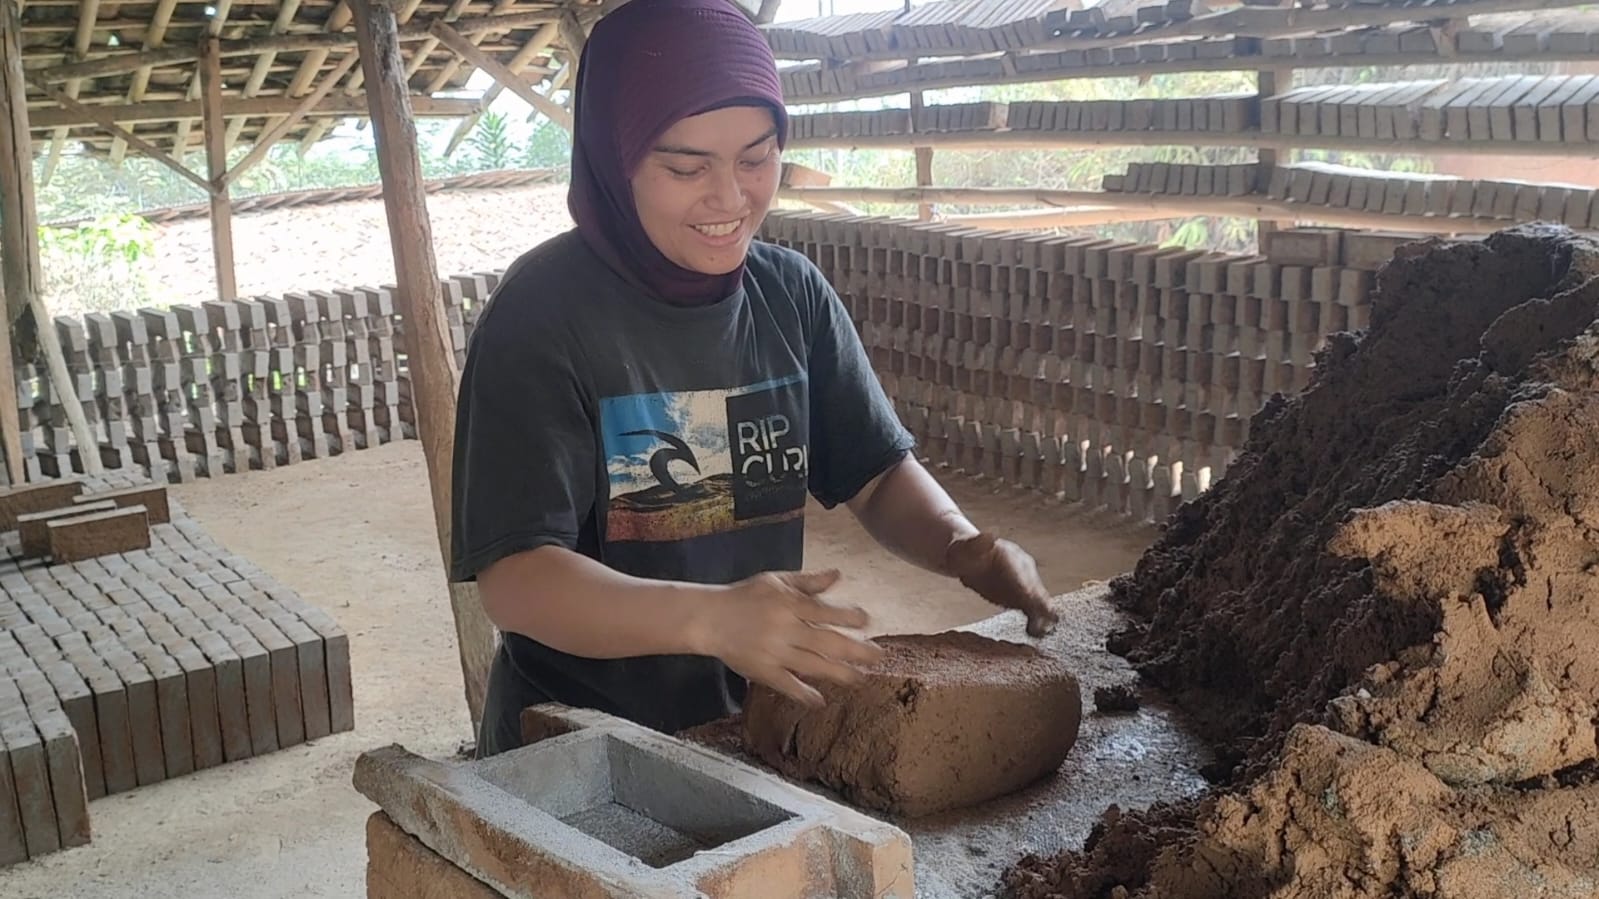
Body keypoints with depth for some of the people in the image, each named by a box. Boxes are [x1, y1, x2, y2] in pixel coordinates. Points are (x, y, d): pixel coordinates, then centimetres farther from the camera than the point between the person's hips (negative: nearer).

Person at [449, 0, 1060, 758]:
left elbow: (878, 475, 5)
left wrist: (958, 544, -16)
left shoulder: (792, 293, 0)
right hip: (576, 749, -3)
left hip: (756, 728, 4)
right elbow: (512, 578, -20)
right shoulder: (543, 311, -15)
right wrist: (708, 617, -36)